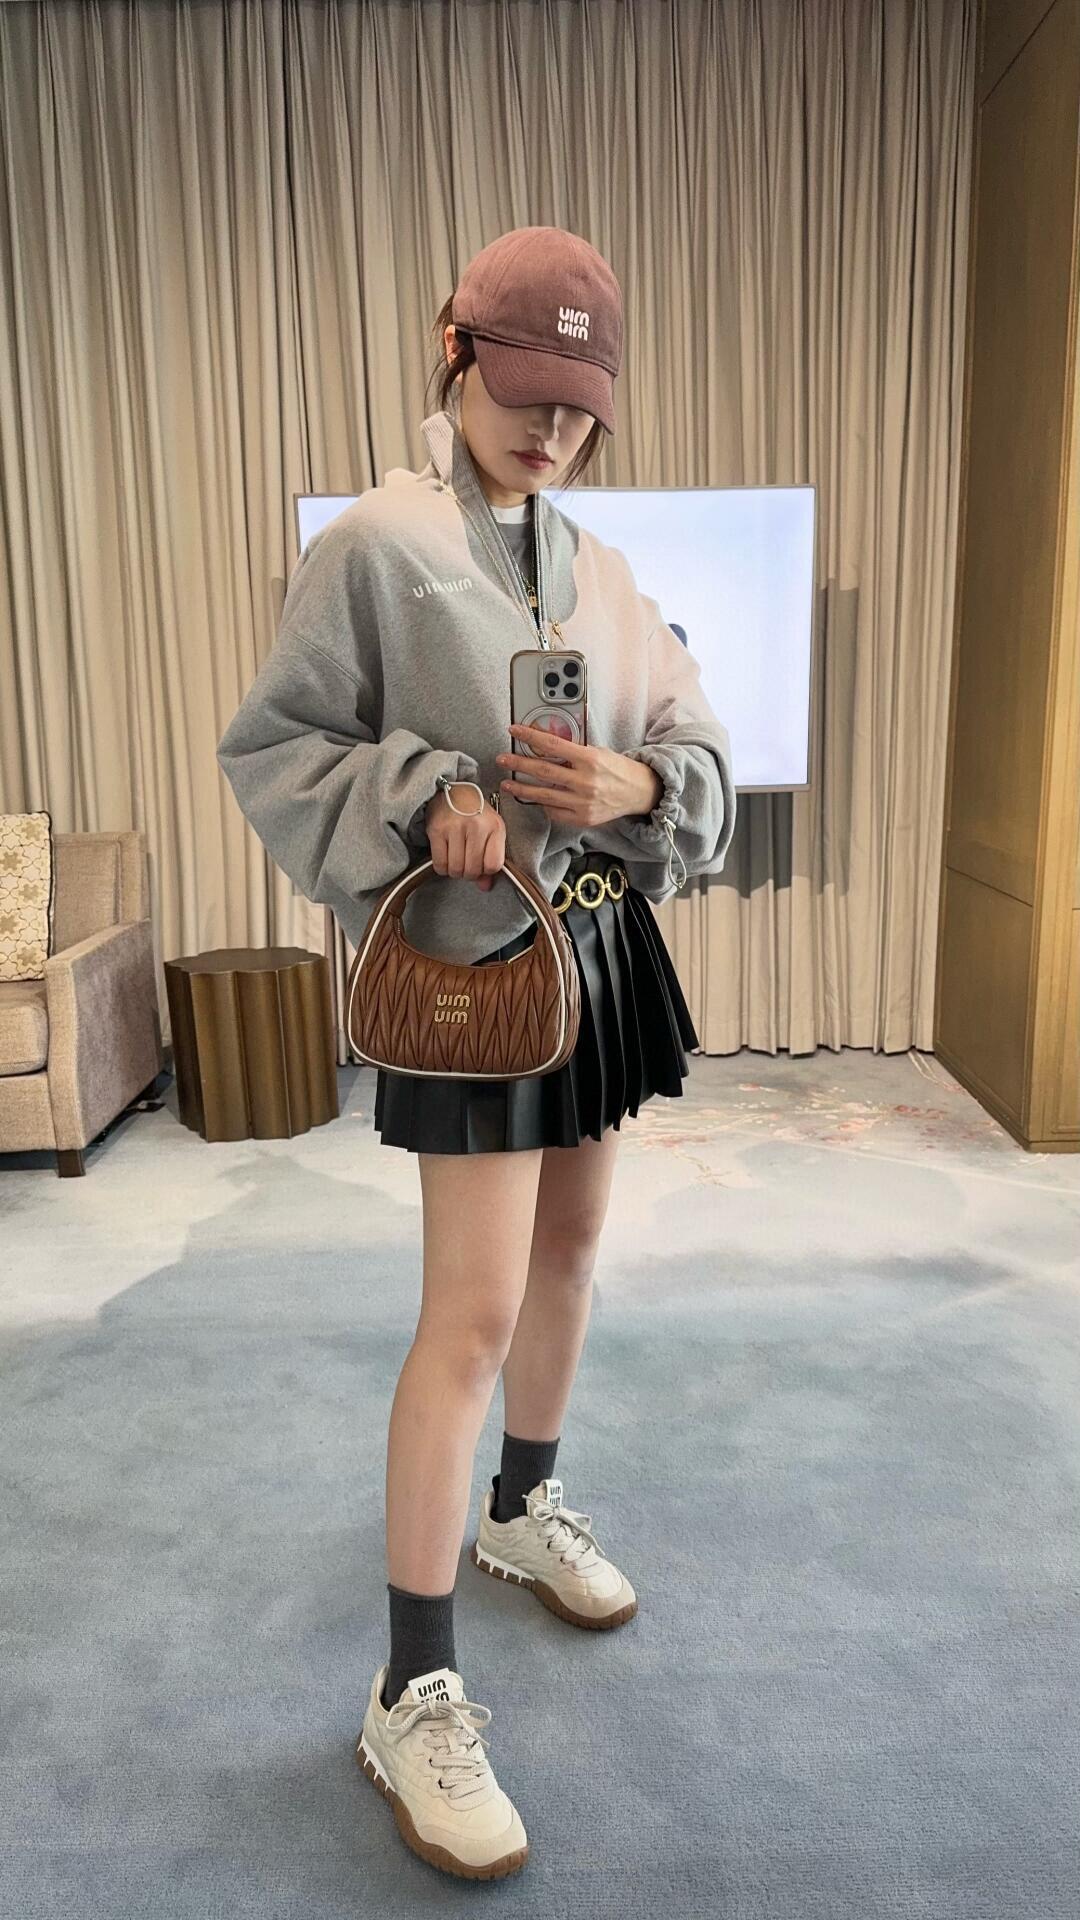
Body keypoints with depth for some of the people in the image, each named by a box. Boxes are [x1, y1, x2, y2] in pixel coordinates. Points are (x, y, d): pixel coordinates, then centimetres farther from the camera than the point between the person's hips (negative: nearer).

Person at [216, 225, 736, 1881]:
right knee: (474, 1307, -9)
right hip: (474, 952, -7)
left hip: (603, 945, 7)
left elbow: (702, 759, 7)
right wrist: (422, 796, -22)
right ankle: (414, 1695, 5)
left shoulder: (605, 574, 9)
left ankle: (525, 1507, 42)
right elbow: (269, 747, -7)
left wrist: (636, 783, -16)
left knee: (570, 1245, 17)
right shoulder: (374, 547, -8)